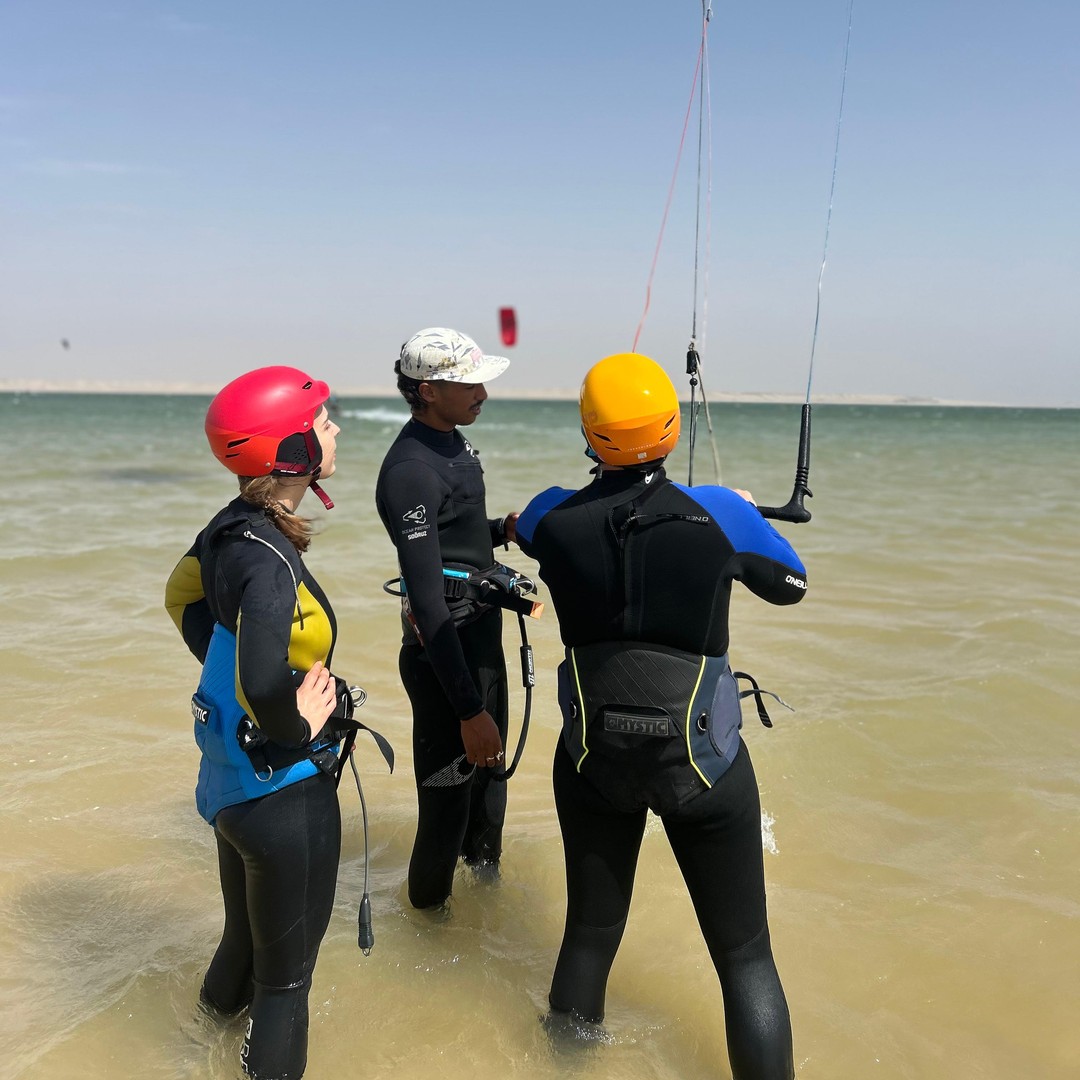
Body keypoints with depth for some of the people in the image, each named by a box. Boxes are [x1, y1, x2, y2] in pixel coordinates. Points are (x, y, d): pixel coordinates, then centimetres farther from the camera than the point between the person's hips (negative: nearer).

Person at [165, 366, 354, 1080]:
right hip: (285, 792, -8)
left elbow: (185, 599, 17)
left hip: (230, 776, 8)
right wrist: (301, 726, -22)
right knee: (286, 972, 14)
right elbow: (265, 688, -42)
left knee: (247, 936, 32)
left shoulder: (232, 528, -2)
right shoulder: (270, 557, -29)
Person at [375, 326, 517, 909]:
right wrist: (469, 710, -29)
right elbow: (427, 598, -29)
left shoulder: (452, 442, 7)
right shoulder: (411, 471, -24)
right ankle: (428, 910, 24)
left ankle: (486, 871, 48)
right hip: (444, 652, -10)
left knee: (488, 771, 26)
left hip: (482, 635, 10)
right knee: (448, 799, 2)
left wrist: (503, 529, 1)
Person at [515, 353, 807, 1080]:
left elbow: (522, 528, 17)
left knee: (590, 931, 22)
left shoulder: (555, 518, -9)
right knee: (744, 954, 11)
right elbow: (791, 585, 5)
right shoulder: (721, 513, -14)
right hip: (701, 758, -2)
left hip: (593, 756, 3)